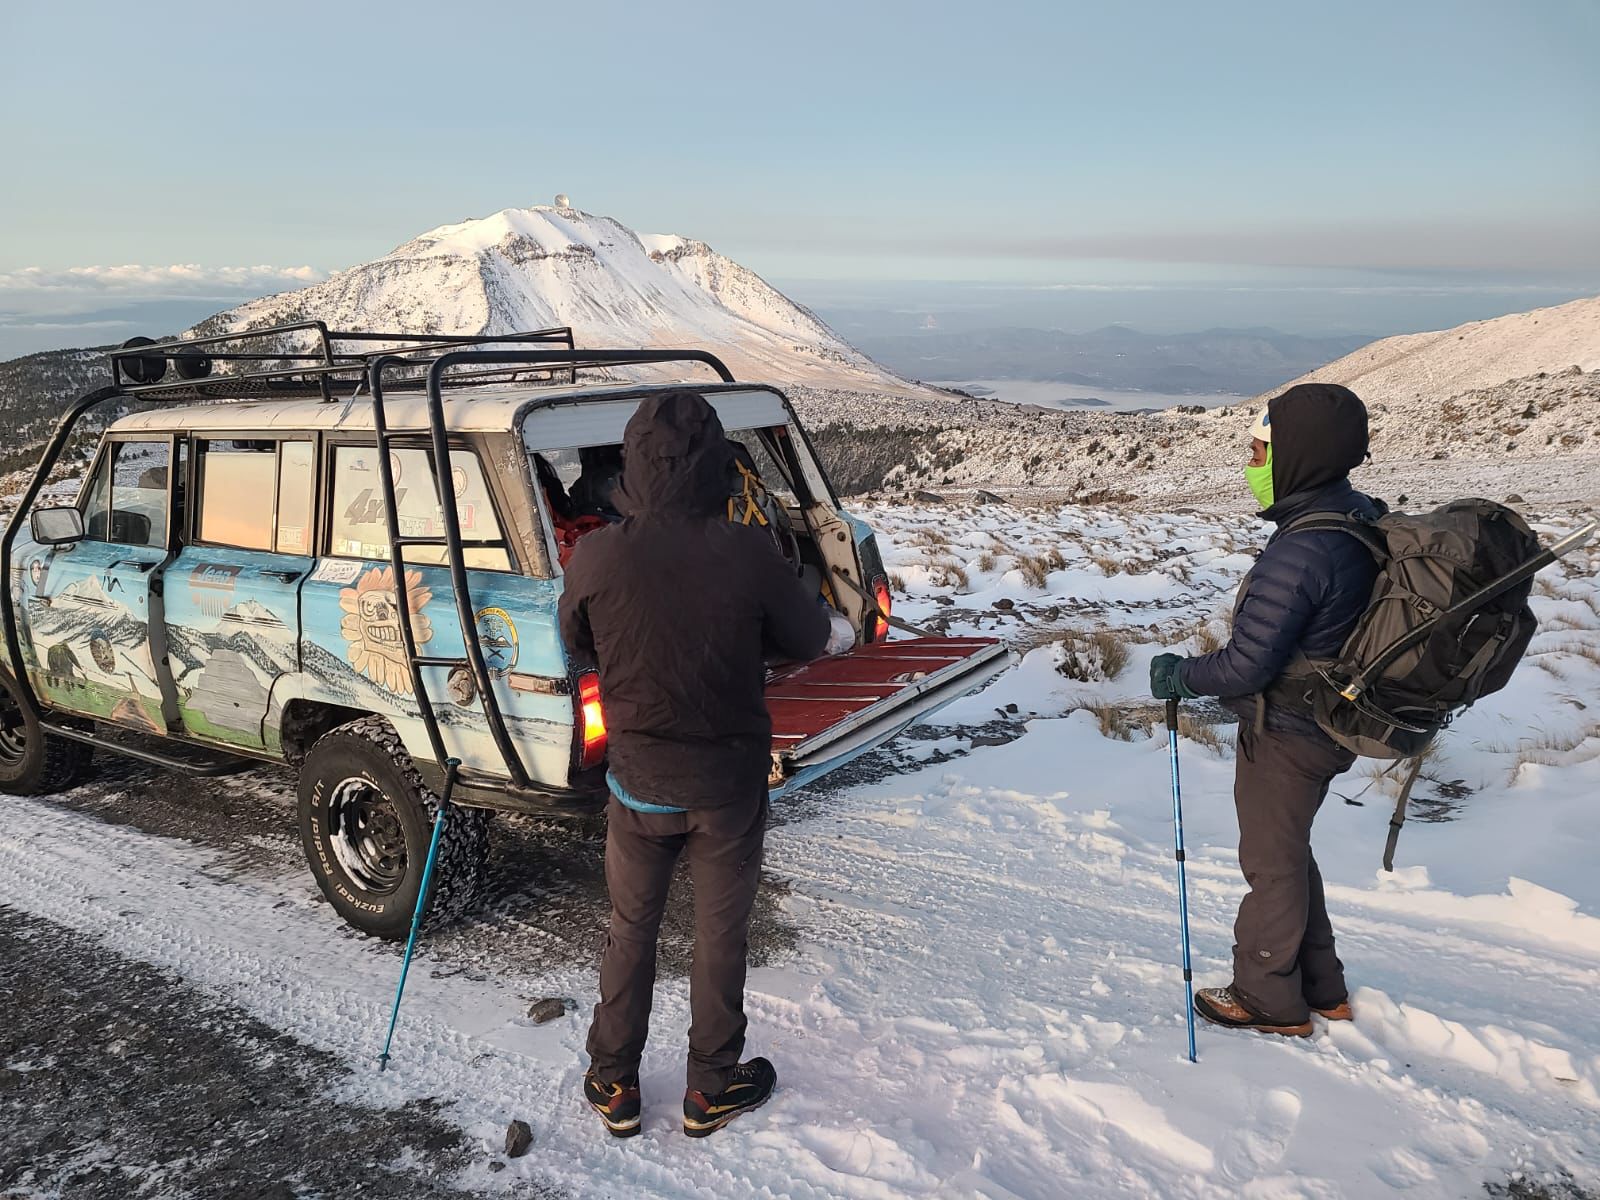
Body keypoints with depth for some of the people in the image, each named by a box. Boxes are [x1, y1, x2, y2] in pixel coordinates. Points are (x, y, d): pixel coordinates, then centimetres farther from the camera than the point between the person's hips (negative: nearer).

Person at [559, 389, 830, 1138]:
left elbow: (577, 646, 1)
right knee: (720, 935, 18)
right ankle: (711, 1090, 35)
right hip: (730, 780, -1)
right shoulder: (746, 553, -22)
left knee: (630, 928, 21)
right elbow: (808, 640, -6)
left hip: (639, 780, 1)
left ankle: (614, 1084, 35)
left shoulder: (596, 557, -18)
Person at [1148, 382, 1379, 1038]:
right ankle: (1321, 988, 39)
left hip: (1284, 735, -9)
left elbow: (1245, 666, -27)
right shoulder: (1362, 518, -1)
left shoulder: (1298, 552, -31)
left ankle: (1270, 1001, 28)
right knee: (1290, 850, 24)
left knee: (1272, 862, 9)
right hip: (1326, 722, 9)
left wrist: (1177, 676, -9)